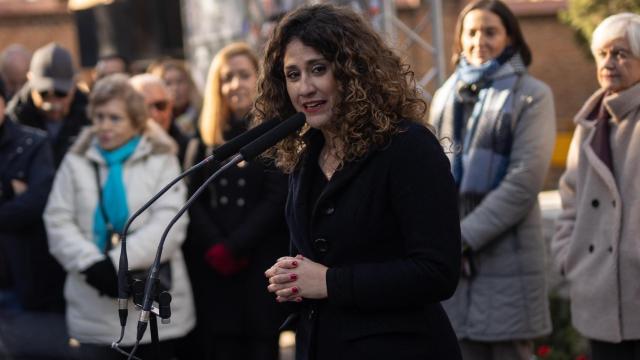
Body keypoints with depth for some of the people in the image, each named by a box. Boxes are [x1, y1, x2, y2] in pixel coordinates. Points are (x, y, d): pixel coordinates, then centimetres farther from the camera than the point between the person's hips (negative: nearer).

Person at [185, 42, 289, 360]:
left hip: (261, 262, -3)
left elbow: (277, 198, -7)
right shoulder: (209, 136, 13)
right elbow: (195, 199, 5)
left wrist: (233, 247, -13)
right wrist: (213, 249, -10)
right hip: (215, 266, 3)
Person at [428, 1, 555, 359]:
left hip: (507, 256, -4)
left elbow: (525, 179, -10)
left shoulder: (531, 96, -1)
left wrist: (466, 236, -13)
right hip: (452, 260, 4)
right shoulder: (448, 94, 15)